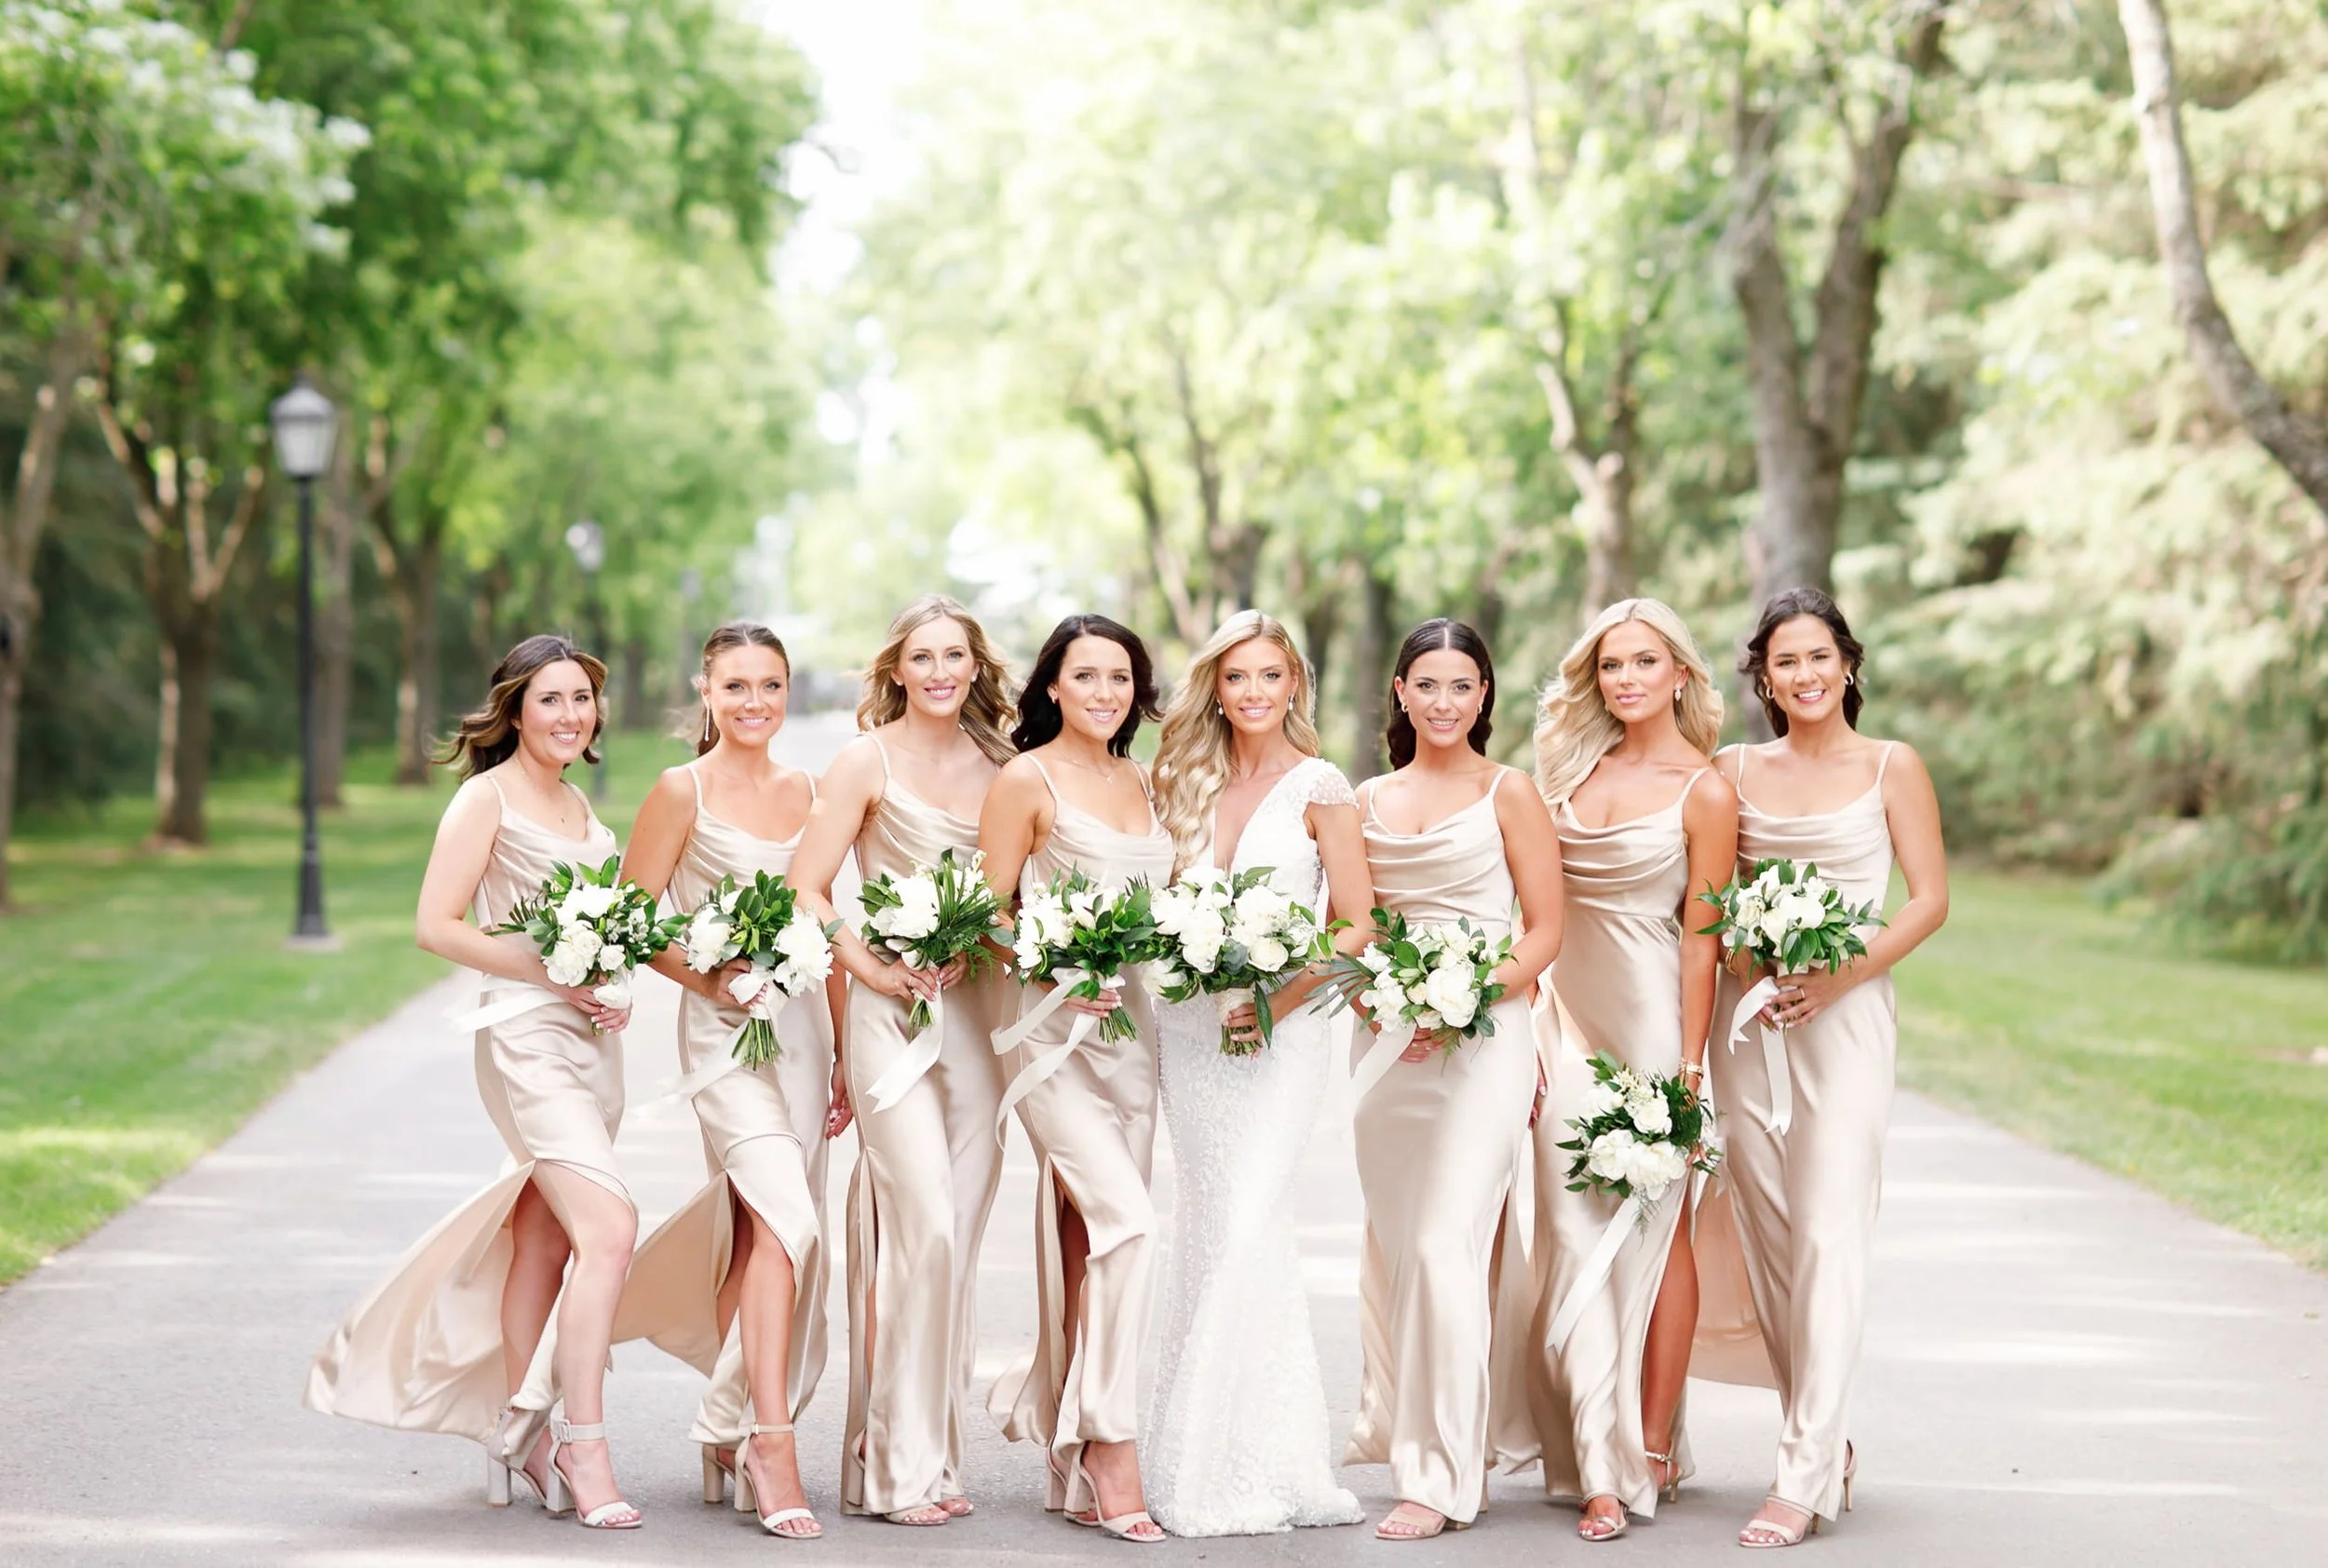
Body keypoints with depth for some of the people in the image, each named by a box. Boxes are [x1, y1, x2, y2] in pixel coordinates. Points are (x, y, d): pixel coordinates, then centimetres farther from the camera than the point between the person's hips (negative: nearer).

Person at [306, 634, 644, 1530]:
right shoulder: (488, 798, -5)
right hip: (527, 1036, -8)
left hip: (594, 1039, 8)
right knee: (609, 1227, -20)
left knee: (545, 1246, 11)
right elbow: (436, 925, -12)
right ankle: (584, 1449, -16)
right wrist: (554, 975, -16)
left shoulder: (576, 803, 18)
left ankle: (518, 1435, 20)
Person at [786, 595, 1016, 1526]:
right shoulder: (869, 762, -2)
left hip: (978, 1014, 5)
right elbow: (805, 890, -5)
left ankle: (940, 1453, 15)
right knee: (923, 1230, -13)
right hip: (895, 1016, -5)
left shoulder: (999, 766, 10)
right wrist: (874, 970, -12)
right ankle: (896, 1466, -4)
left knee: (960, 1239, 6)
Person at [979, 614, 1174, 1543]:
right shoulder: (1026, 781, -4)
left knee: (1092, 1243, 9)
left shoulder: (1136, 782, 14)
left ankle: (1074, 1472, 18)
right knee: (1129, 1222, -21)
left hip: (1132, 1032, 6)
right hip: (1054, 1032, -6)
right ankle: (1109, 1453, -16)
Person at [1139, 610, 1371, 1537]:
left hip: (1279, 1032, -5)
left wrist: (1284, 998, -16)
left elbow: (1355, 926, -5)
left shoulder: (1319, 789, -2)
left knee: (1244, 1230, -11)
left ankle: (1220, 1470, -4)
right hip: (1188, 1031, 5)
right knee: (1213, 1230, 3)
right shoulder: (1192, 784, 13)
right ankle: (1284, 1456, 11)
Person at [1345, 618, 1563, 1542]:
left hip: (1481, 1041, -5)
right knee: (1389, 1241, 11)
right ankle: (1389, 1425, 28)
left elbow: (1544, 931, -2)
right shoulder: (1368, 801, 13)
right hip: (1386, 1041, 5)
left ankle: (1440, 1475, -8)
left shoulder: (1508, 794, 0)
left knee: (1445, 1247, -12)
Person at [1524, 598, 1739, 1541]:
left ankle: (1651, 1448, 9)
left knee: (1654, 1229, 1)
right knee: (1574, 1231, 1)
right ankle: (1601, 1464, 6)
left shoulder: (1703, 792, -5)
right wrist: (1528, 1028, 6)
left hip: (1649, 1017, -5)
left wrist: (1689, 1067, -11)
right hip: (1567, 1016, 5)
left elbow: (1701, 935, -8)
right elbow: (1543, 906, 11)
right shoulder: (1575, 768, 8)